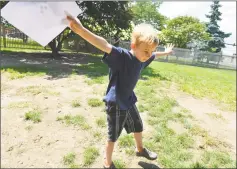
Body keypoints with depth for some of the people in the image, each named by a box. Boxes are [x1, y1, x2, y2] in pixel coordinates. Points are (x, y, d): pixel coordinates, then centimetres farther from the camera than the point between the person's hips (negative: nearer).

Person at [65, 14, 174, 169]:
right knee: (113, 136, 10)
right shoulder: (121, 56, -28)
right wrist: (81, 30, -62)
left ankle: (140, 149, 55)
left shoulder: (142, 58, -4)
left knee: (138, 127, 25)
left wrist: (166, 52, 39)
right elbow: (104, 45, -46)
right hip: (115, 103, -7)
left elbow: (154, 55, 19)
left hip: (129, 101, 7)